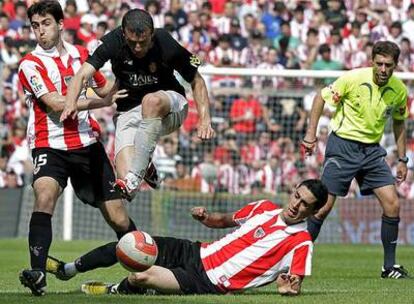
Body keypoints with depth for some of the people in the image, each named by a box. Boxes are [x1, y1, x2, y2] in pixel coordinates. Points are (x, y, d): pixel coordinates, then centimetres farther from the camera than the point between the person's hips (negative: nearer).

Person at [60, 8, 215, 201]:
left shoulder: (166, 45, -18)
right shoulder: (113, 42, -15)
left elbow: (196, 81, -5)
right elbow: (83, 74, -22)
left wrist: (205, 119, -16)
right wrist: (71, 103, -42)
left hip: (170, 106, -2)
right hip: (128, 111, 2)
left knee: (151, 101, -39)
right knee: (123, 178, -19)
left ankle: (135, 176, -38)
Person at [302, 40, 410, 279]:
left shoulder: (399, 90, -2)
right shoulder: (354, 79, -15)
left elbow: (399, 123, 15)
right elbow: (321, 98, -3)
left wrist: (402, 160, 13)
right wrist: (311, 133, -9)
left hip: (372, 150, 4)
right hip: (343, 145, -4)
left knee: (392, 204, -7)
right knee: (324, 205, -8)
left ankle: (390, 266, 3)